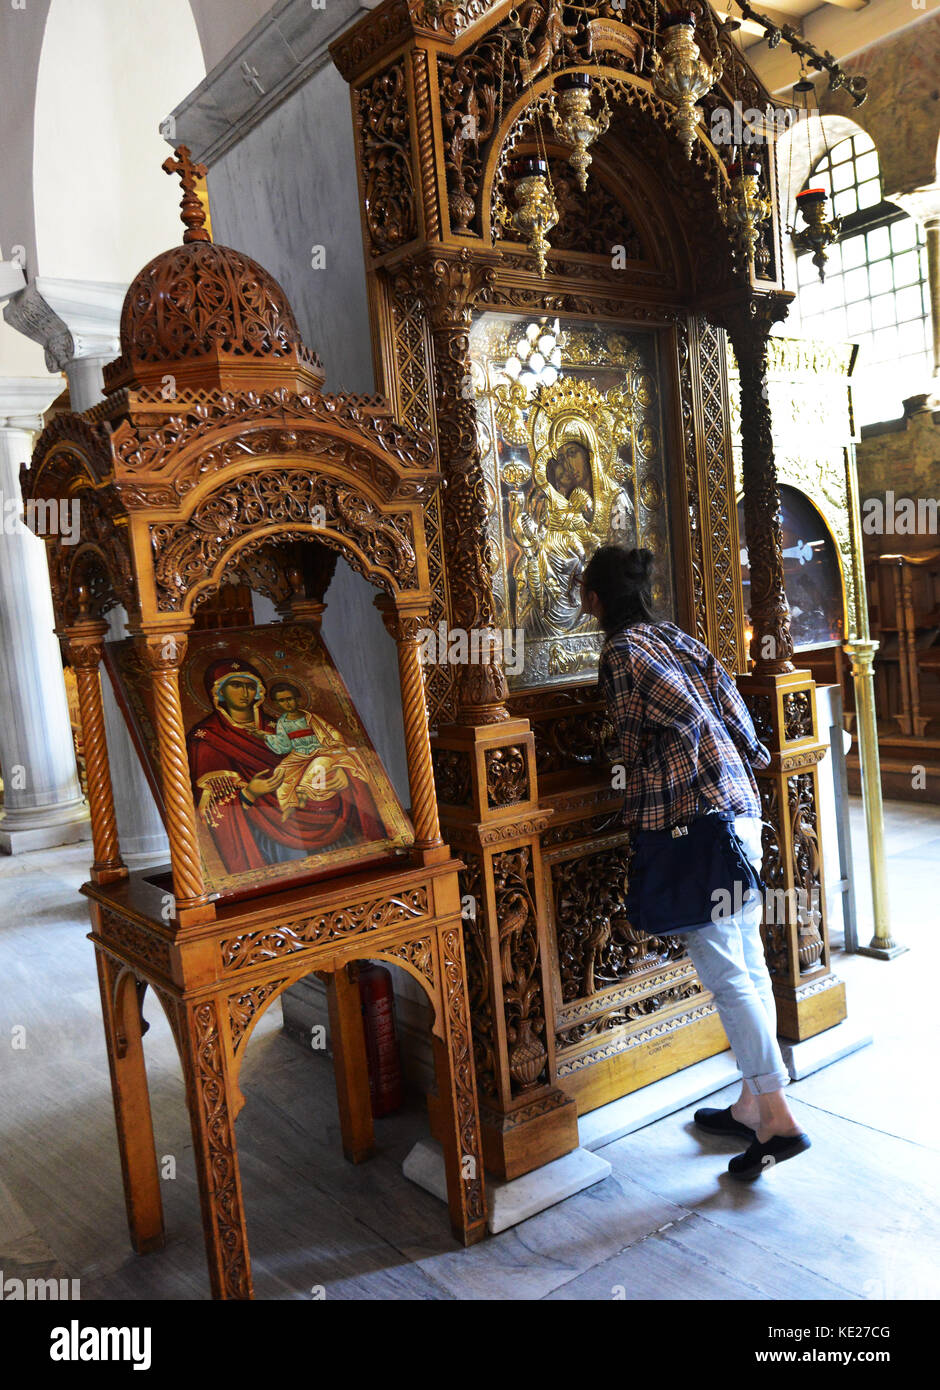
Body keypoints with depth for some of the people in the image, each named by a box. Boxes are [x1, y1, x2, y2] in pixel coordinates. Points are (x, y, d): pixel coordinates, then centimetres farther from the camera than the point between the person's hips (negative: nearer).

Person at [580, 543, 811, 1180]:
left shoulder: (623, 651, -7)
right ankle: (752, 1105, 23)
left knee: (726, 972, -4)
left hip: (692, 819, -9)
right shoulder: (679, 638, 16)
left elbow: (684, 714, -17)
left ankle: (778, 1118, 0)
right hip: (740, 809, 9)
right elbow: (731, 708, 10)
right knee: (748, 961, 12)